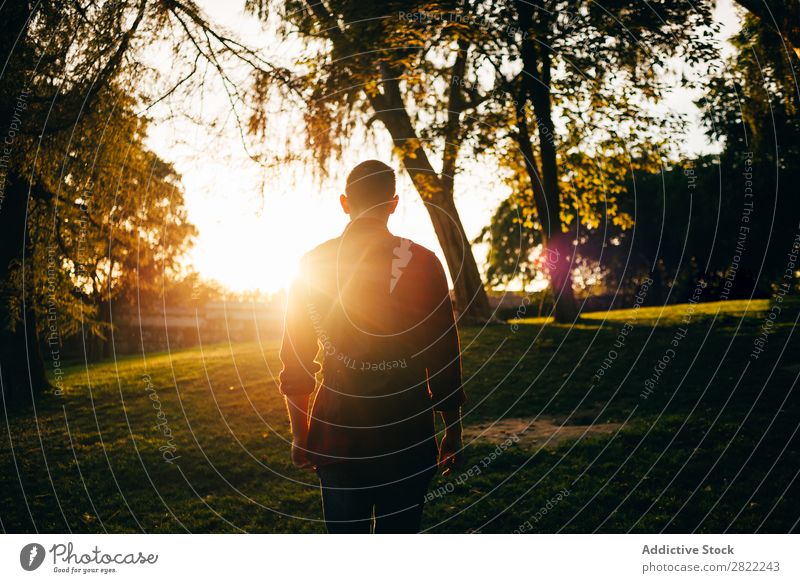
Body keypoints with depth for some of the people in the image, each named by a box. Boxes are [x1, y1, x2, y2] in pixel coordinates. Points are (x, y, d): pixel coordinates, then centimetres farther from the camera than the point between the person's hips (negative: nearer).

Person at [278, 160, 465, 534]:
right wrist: (453, 433, 7)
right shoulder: (422, 262, -4)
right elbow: (444, 358, -3)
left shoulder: (313, 265, 1)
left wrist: (299, 432, 14)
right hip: (406, 431, -2)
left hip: (336, 433, 2)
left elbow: (295, 362, 5)